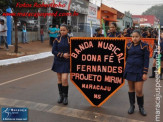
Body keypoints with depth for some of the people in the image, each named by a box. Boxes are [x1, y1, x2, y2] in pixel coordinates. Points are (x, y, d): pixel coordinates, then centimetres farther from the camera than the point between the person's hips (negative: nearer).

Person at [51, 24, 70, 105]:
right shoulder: (57, 39, 2)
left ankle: (65, 97, 3)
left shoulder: (70, 39, -1)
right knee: (59, 79, 9)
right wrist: (62, 55, -15)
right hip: (58, 61, 3)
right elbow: (53, 51, -2)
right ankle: (61, 95, 24)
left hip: (66, 62, -3)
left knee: (64, 79, -13)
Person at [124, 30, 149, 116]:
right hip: (129, 70, 3)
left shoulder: (144, 46, -3)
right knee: (131, 88, 10)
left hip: (139, 71, -3)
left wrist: (145, 73, -9)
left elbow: (146, 60, -4)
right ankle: (132, 106, 26)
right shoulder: (128, 45, 5)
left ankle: (141, 107, 18)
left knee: (139, 90, -4)